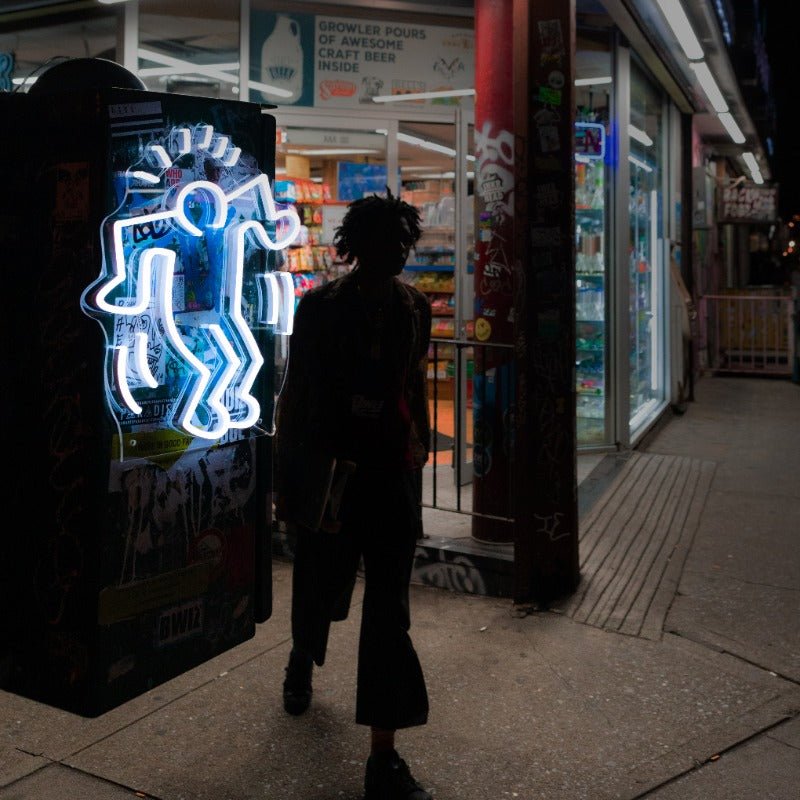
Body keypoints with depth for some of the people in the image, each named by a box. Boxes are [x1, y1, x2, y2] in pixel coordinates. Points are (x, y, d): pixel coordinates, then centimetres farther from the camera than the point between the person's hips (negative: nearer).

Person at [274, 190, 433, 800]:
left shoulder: (415, 307, 4)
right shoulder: (320, 307, -6)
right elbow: (295, 391, -3)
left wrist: (420, 445, 17)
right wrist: (285, 474, -2)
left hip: (393, 469, 2)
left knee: (389, 607, -1)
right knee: (320, 585, 14)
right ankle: (302, 659, 53)